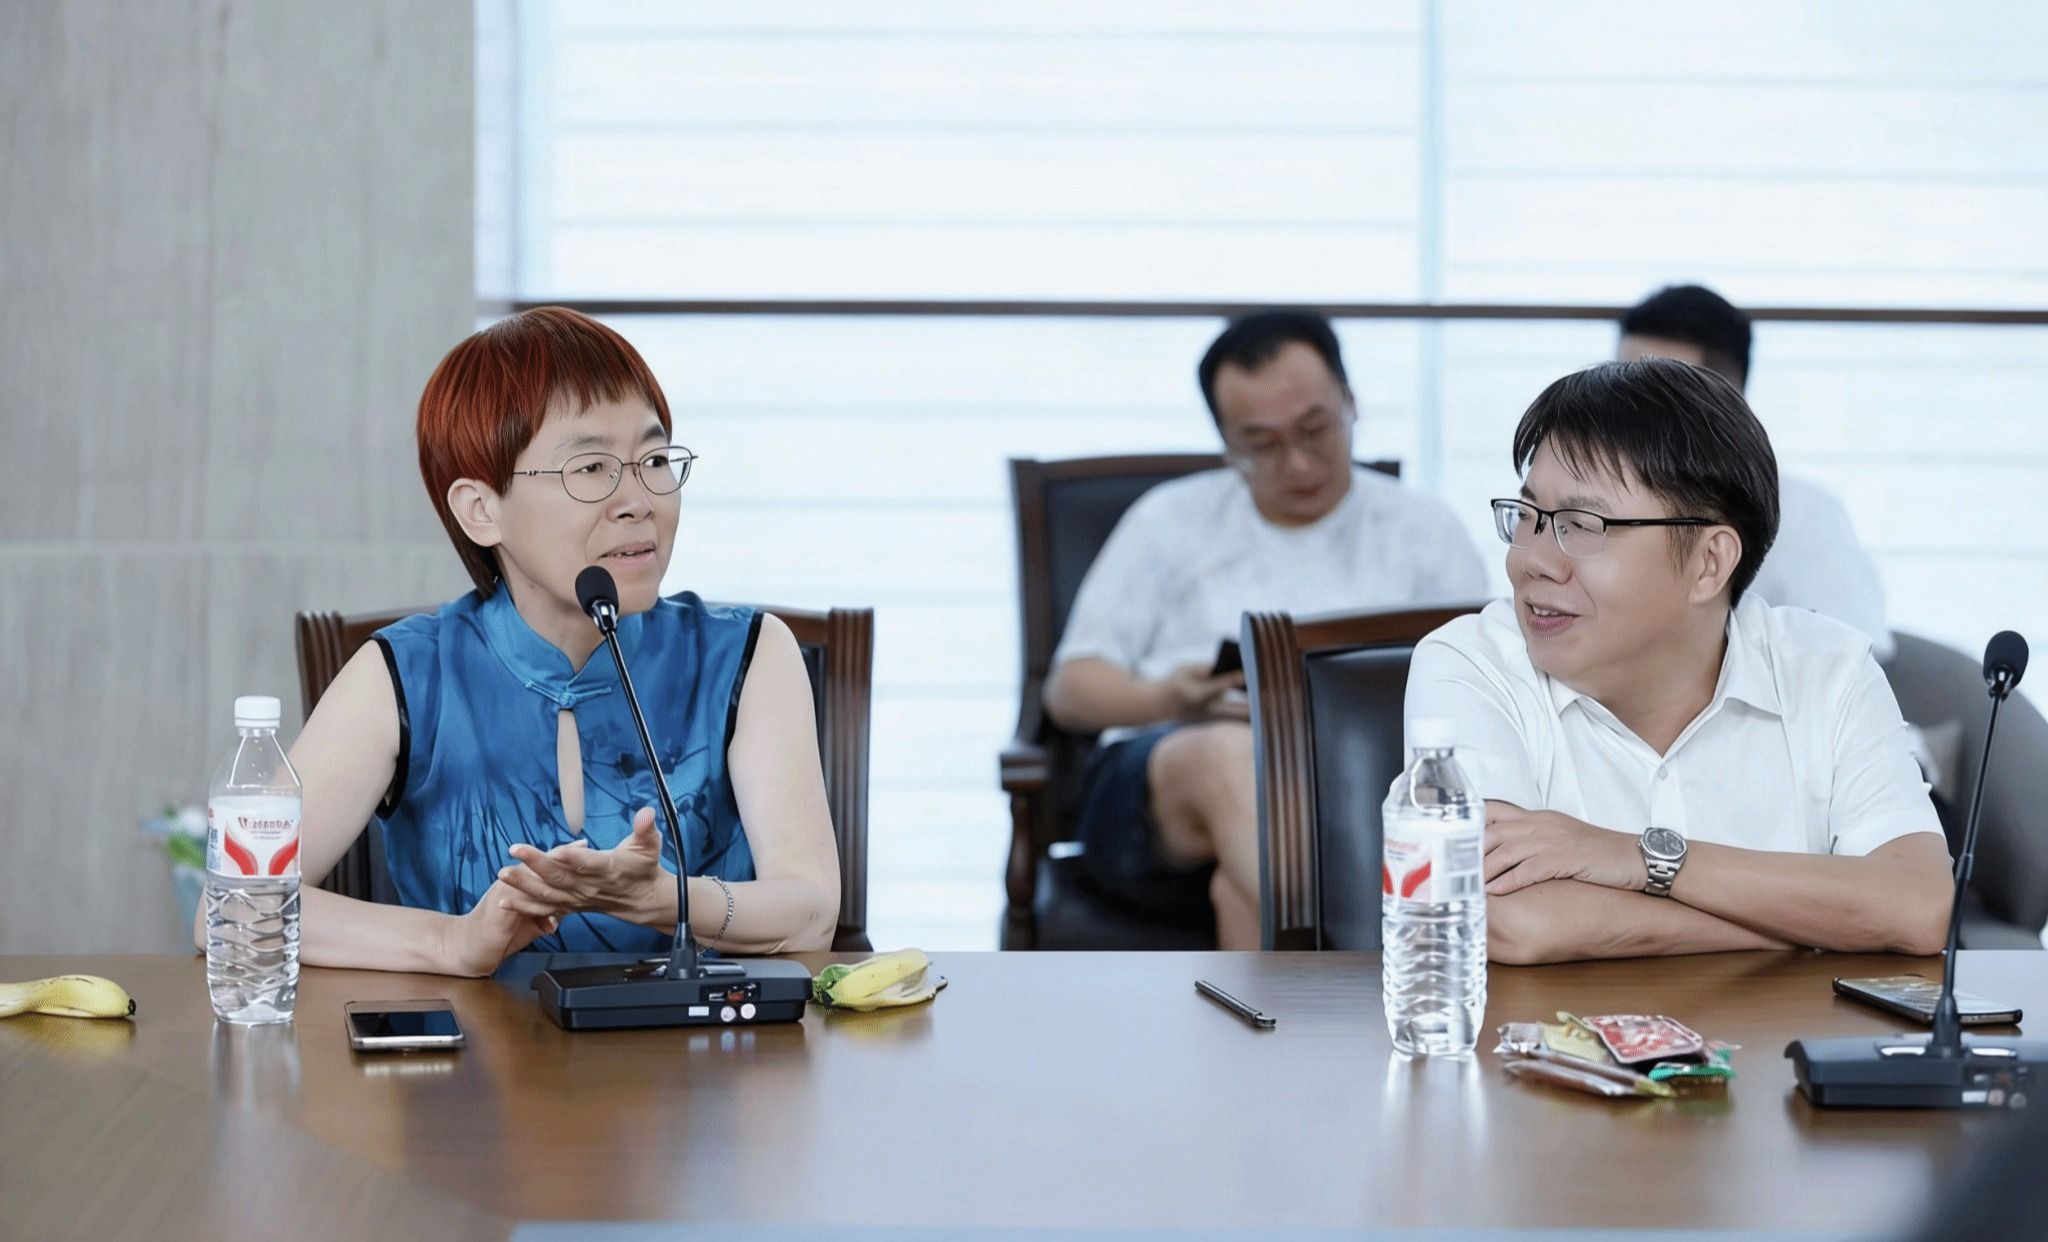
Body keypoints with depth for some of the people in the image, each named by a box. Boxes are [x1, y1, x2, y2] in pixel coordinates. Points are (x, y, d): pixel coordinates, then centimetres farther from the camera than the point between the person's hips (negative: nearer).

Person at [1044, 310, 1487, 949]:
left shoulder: (1425, 530, 20)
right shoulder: (1170, 519, 22)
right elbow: (1069, 688, 16)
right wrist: (1167, 699, -7)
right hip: (1159, 782, -1)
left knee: (1245, 887, -37)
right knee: (1232, 754, -39)